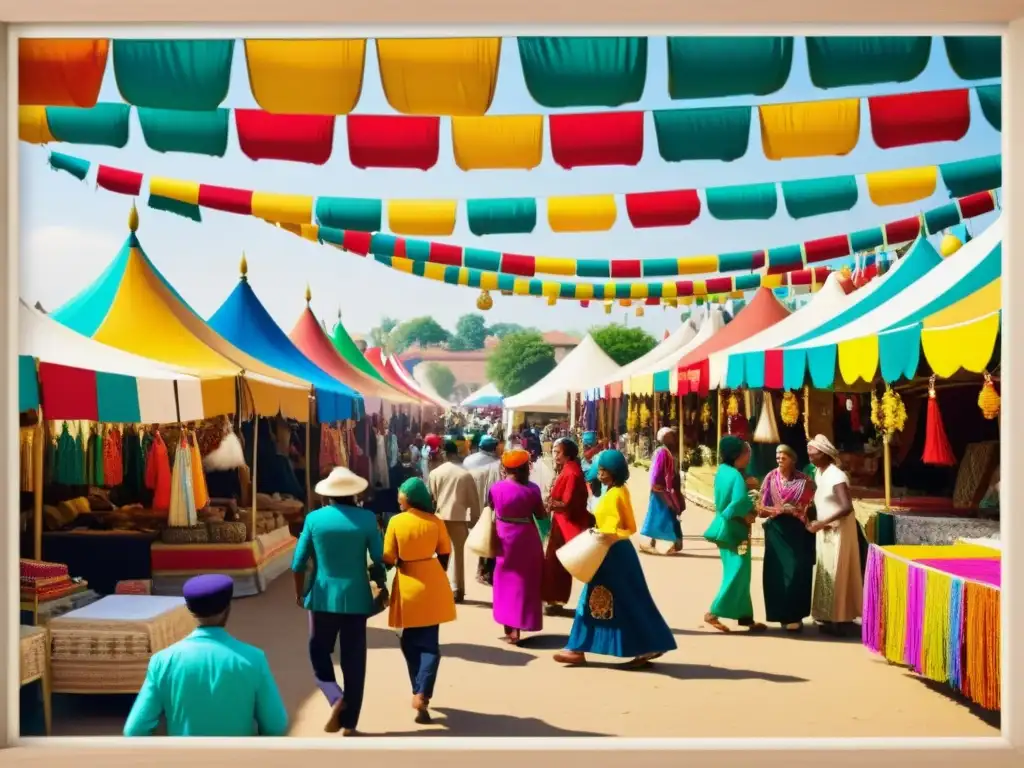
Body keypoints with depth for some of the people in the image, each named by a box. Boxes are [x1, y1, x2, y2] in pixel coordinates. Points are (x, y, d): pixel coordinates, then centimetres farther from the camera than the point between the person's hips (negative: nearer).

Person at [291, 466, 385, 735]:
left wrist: (299, 593, 13)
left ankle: (335, 697, -4)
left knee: (319, 651, 18)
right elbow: (379, 559, -5)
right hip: (355, 597, 0)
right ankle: (349, 722, 14)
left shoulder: (314, 518, -5)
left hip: (323, 595, 0)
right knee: (353, 660, 9)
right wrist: (380, 585, 14)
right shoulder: (367, 519, -7)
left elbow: (299, 562, -2)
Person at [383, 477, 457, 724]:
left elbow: (388, 559, -8)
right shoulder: (435, 522, -4)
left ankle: (418, 692, 22)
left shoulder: (396, 522, -10)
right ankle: (422, 695, -7)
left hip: (408, 586, -1)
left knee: (411, 642, 17)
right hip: (432, 585, 1)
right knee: (429, 643, 7)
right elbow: (444, 555, 2)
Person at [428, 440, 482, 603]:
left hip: (440, 517, 1)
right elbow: (474, 500, 0)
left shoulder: (435, 473, -2)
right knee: (457, 553, 5)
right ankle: (456, 589, 6)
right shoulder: (465, 474, -4)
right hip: (459, 518, -1)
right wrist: (474, 520, 9)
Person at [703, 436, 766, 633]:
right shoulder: (736, 476, -20)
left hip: (726, 528, 9)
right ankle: (713, 613, -2)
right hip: (734, 530, -9)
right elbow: (739, 504, -33)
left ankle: (746, 617, 20)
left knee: (739, 574, 14)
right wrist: (749, 515, -13)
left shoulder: (723, 471, 7)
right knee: (737, 573, -3)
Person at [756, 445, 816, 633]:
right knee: (777, 571, -2)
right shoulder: (771, 478, 4)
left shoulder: (803, 480, 4)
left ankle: (794, 614, 8)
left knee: (798, 570, -4)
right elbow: (763, 506, 2)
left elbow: (810, 505, 4)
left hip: (797, 531, 0)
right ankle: (785, 615, 7)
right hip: (777, 530, 0)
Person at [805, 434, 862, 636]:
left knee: (838, 575, -3)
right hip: (825, 532, 9)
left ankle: (842, 620, 5)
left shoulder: (836, 476, -20)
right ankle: (830, 617, 20)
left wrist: (822, 523, -26)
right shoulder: (818, 473, 8)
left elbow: (847, 507, -27)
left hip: (839, 531, -9)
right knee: (826, 574, 12)